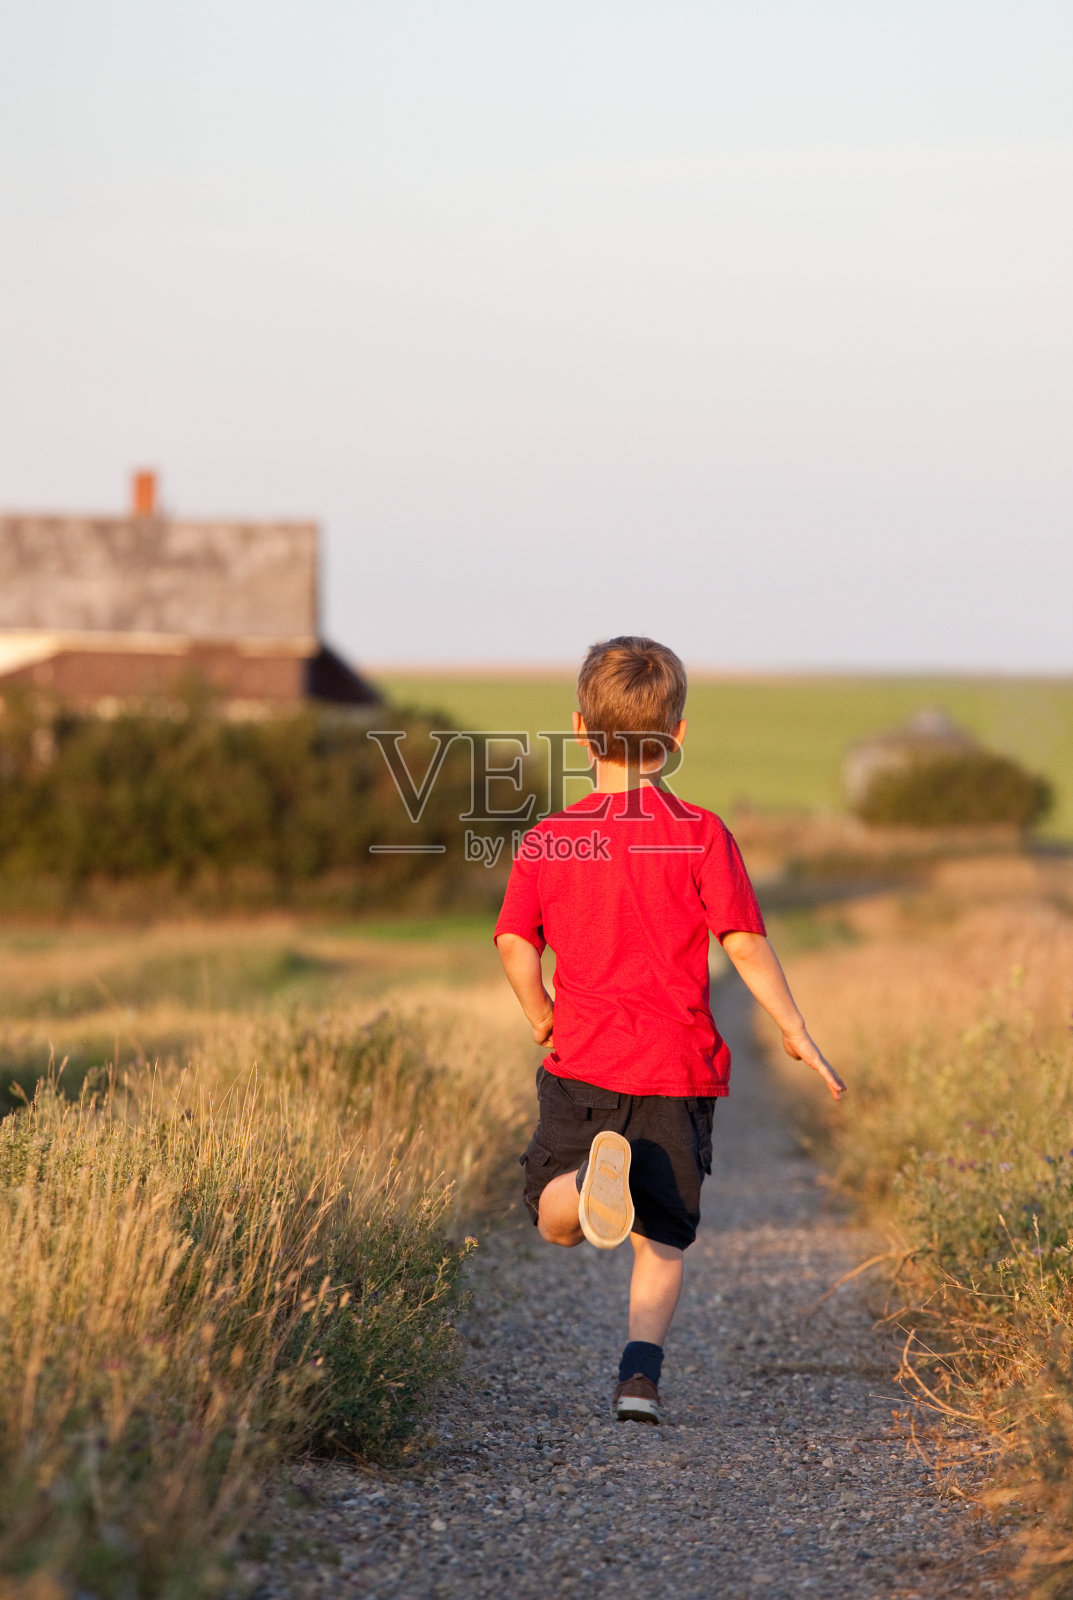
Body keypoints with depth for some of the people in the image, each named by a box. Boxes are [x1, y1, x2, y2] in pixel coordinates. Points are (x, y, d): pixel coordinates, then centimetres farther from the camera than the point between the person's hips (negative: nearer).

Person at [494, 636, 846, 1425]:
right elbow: (744, 944, -6)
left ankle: (593, 1177, -24)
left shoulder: (547, 841, 2)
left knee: (555, 1220, 10)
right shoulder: (701, 834, -3)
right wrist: (797, 1032, 2)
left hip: (584, 1063, 1)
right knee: (662, 1239, 9)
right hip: (679, 1065, 0)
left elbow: (515, 944, -3)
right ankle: (641, 1369, -11)